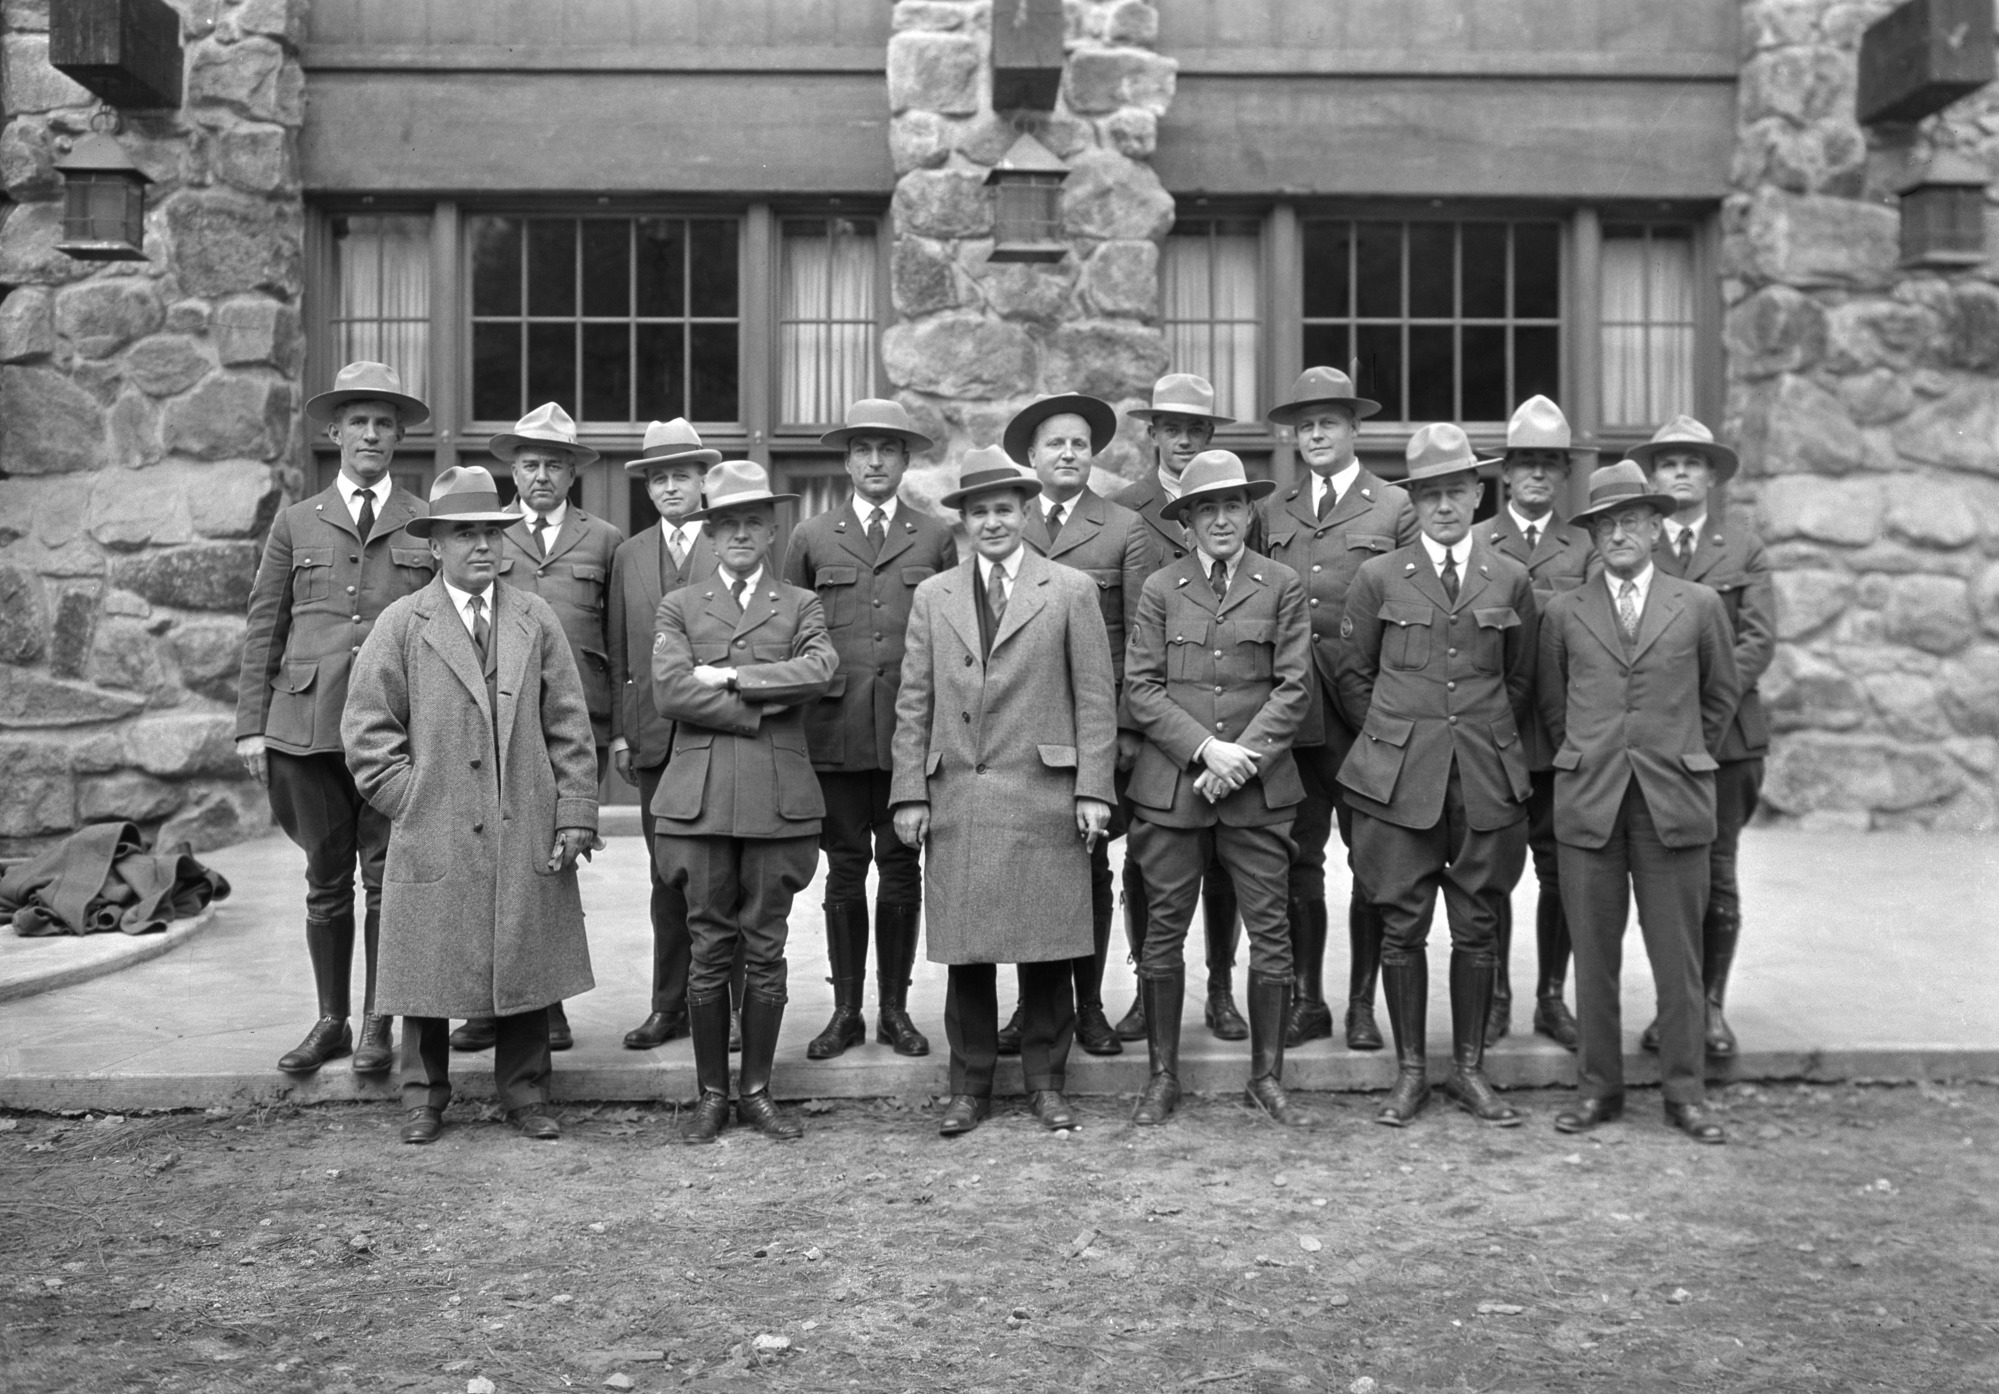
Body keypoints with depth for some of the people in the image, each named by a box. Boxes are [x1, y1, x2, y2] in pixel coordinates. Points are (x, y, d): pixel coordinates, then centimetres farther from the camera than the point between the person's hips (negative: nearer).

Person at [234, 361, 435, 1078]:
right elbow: (263, 629, 11)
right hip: (309, 722, 1)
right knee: (325, 881, 7)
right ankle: (331, 1020, 19)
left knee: (386, 878, 0)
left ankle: (378, 1025, 11)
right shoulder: (296, 523, 12)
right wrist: (251, 724, 4)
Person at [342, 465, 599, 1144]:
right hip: (434, 836, -2)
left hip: (526, 834, 2)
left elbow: (570, 725, 7)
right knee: (431, 968, 5)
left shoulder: (537, 620, 8)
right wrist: (410, 801, -4)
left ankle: (525, 1095, 20)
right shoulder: (401, 624, 2)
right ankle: (425, 1100, 21)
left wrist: (575, 813, 1)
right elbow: (367, 727, 2)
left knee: (526, 962, 7)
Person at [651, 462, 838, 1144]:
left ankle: (757, 1091, 16)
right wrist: (761, 711, -9)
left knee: (766, 951, 4)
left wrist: (729, 677, -11)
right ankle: (711, 1094, 15)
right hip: (701, 798, 0)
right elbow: (670, 691, -6)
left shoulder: (800, 606, 12)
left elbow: (820, 670, -9)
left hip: (779, 798, 0)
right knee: (709, 950, 3)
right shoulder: (679, 607, 11)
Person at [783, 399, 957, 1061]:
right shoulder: (812, 538, 10)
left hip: (913, 728, 0)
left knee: (901, 868, 4)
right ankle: (846, 1010, 12)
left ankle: (895, 1008, 15)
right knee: (845, 869, 3)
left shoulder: (936, 538, 9)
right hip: (835, 732, 0)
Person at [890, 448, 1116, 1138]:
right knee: (964, 952, 5)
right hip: (955, 800, 2)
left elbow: (1095, 697, 2)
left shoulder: (1071, 590, 6)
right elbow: (914, 702, 11)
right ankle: (969, 1086, 17)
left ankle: (1046, 1082, 18)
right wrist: (910, 793, 3)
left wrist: (1092, 789, -5)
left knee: (1045, 950, 4)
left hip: (1043, 797, -2)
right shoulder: (933, 596, 13)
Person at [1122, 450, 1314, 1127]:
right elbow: (1140, 688, 1)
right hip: (1170, 785, 0)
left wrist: (1243, 756, -10)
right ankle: (1162, 1076, 15)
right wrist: (1206, 748, -11)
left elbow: (1293, 686, 1)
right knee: (1164, 930, 3)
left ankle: (1267, 1077, 14)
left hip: (1259, 785, 0)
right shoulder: (1160, 587, 8)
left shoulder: (1283, 586, 7)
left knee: (1271, 931, 1)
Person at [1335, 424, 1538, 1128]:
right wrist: (1391, 743, 6)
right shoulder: (1378, 577, 3)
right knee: (1402, 926, 1)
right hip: (1399, 778, -1)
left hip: (1487, 779, 1)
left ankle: (1469, 1069, 17)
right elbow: (1352, 676, 9)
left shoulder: (1511, 580, 7)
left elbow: (1520, 680, 16)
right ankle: (1409, 1071, 13)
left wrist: (1489, 744, 11)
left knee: (1478, 926, 5)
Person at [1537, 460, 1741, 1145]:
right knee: (1593, 954, 5)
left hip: (1674, 803, 0)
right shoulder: (1564, 612, 7)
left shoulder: (1699, 606, 6)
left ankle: (1685, 1092, 13)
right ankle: (1597, 1087, 15)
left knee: (1678, 956, 3)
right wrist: (1587, 759, 12)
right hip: (1588, 801, 1)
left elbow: (1723, 694, 15)